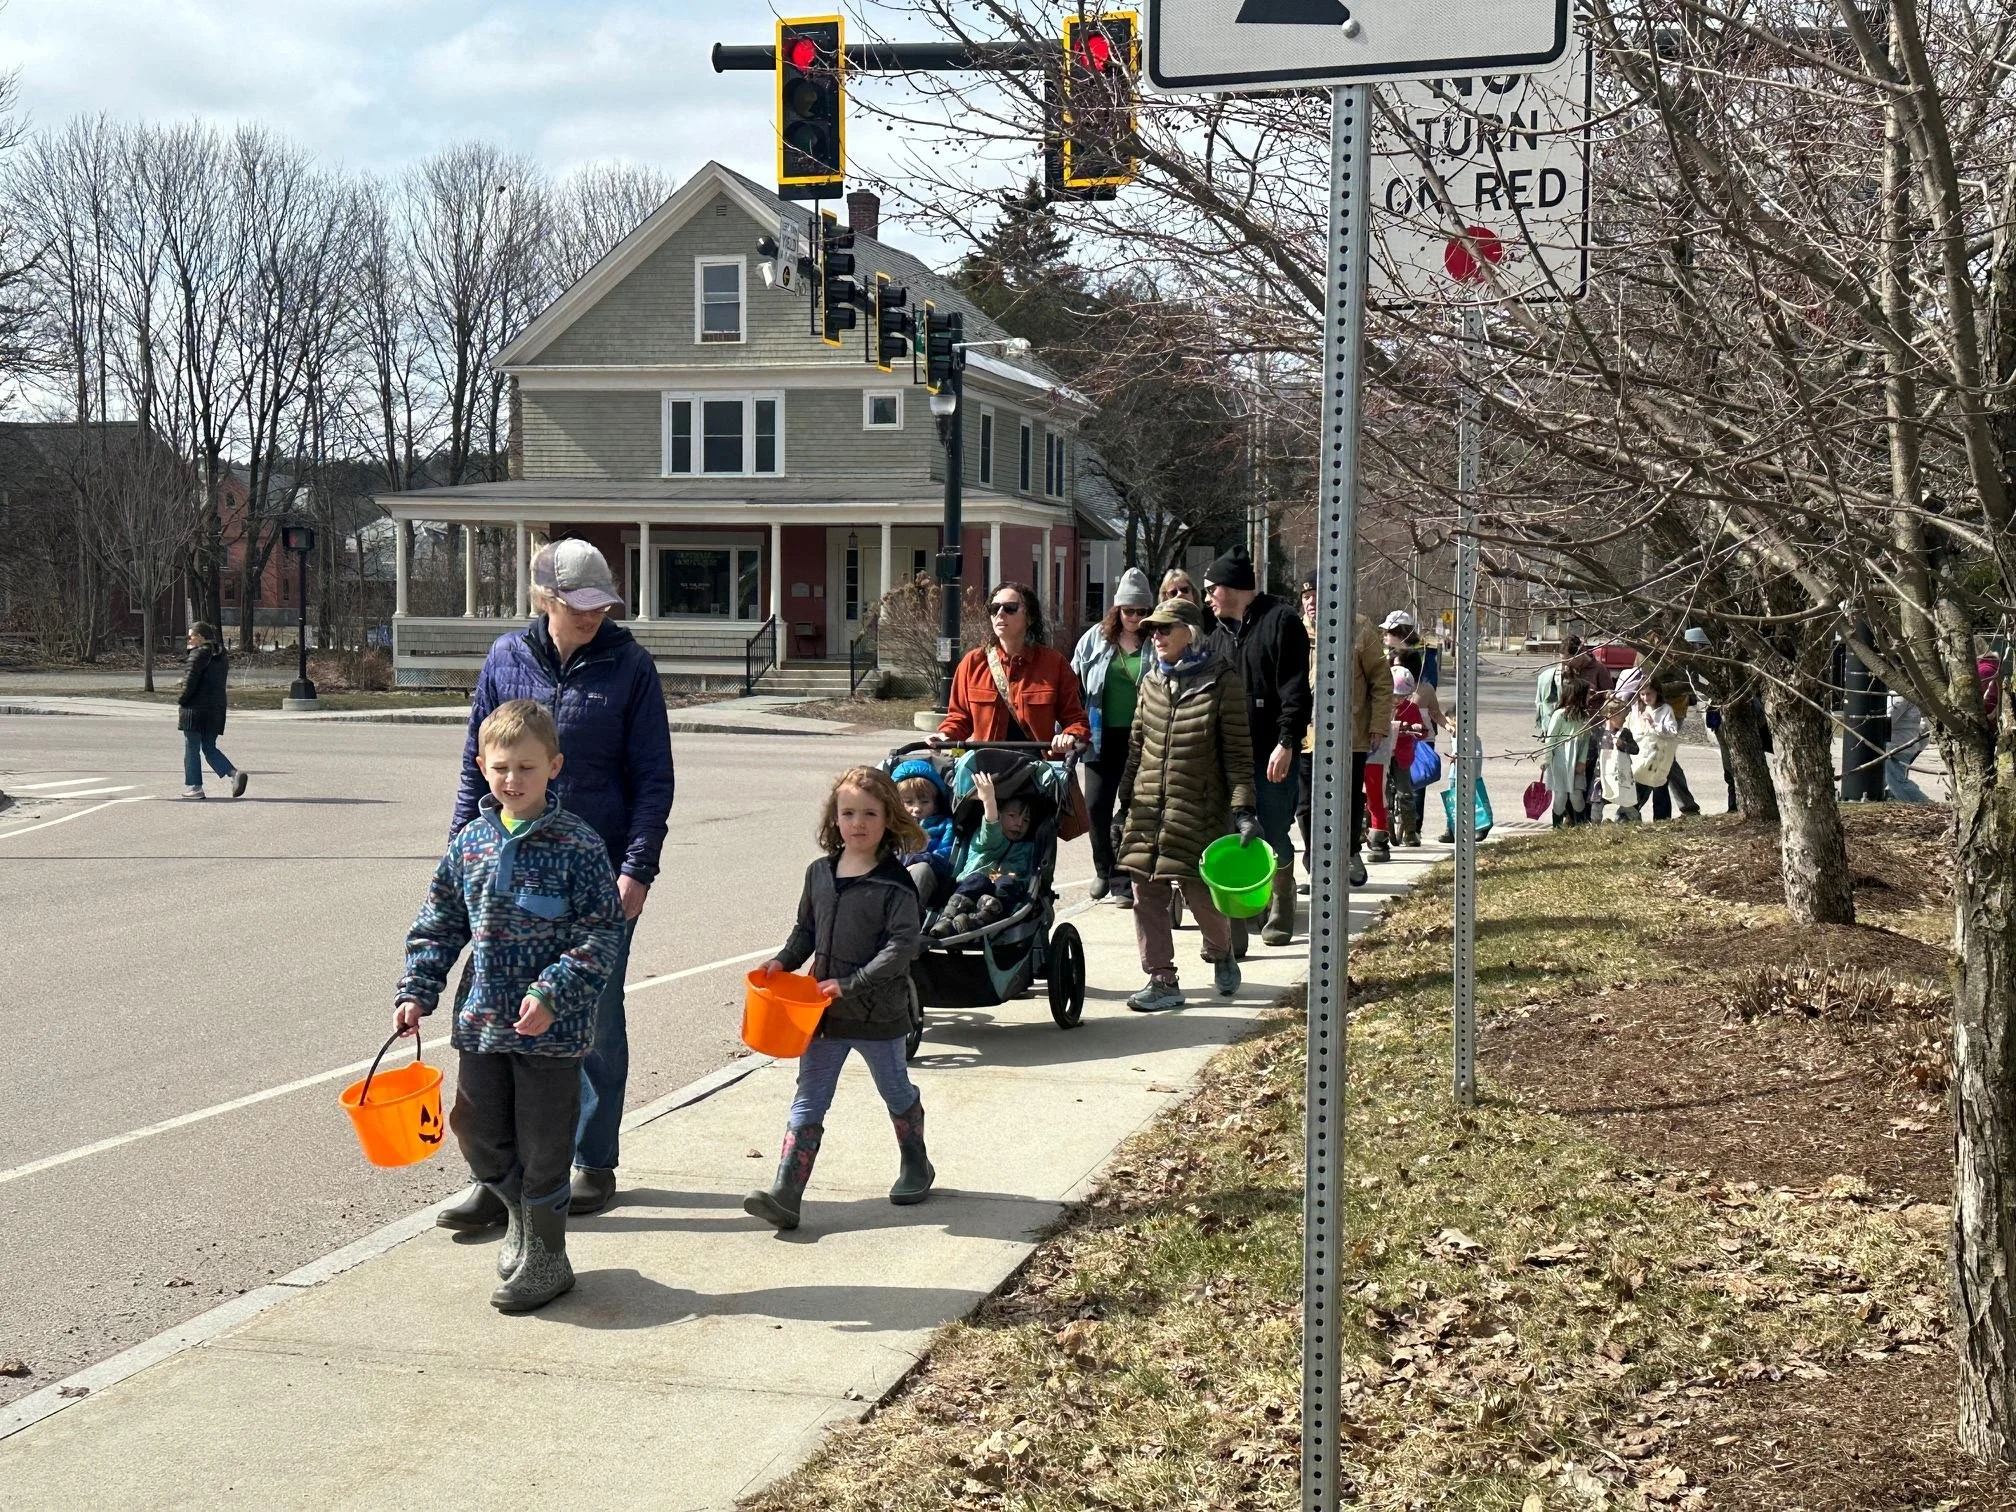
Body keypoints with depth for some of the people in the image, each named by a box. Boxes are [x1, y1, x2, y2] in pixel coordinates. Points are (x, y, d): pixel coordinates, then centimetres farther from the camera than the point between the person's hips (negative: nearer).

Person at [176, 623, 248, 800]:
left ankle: (193, 786, 7)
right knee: (210, 748, 14)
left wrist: (181, 701, -7)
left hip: (196, 709, -8)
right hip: (216, 707, 8)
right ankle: (234, 774, -6)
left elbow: (191, 682, -17)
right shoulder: (222, 655, 13)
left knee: (191, 748, 4)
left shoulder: (199, 654, -12)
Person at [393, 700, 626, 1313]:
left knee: (542, 1143, 4)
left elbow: (601, 935, -12)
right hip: (481, 1020, 5)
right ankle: (521, 1218, 39)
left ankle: (544, 1256, 21)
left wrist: (553, 994, -21)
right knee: (479, 1135, 13)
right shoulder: (471, 841, 5)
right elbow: (439, 923, 13)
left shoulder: (578, 845, -11)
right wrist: (417, 992, 3)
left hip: (552, 1027, -5)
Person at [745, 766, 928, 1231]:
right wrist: (784, 960, -3)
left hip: (879, 1015, -4)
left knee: (896, 1092, 17)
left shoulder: (895, 885, -14)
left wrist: (851, 984, -25)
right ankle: (785, 1194, -5)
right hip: (823, 1011, 4)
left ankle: (916, 1166, 40)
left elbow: (902, 945, -19)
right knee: (808, 1101, 0)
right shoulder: (819, 873, 3)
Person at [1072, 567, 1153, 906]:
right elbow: (1075, 684, 10)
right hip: (1103, 736, 2)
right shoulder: (1096, 639, 5)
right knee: (1096, 805, 0)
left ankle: (1125, 880, 12)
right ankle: (1105, 868, 23)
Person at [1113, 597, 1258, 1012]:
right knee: (1147, 894, 2)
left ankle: (1221, 953, 29)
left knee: (1202, 893, -2)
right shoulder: (1152, 681, 11)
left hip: (1200, 808, -5)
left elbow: (1238, 751, -7)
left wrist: (1243, 808, -13)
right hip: (1149, 807, 5)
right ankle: (1162, 980, 11)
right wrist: (1125, 803, 14)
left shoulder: (1222, 681, -5)